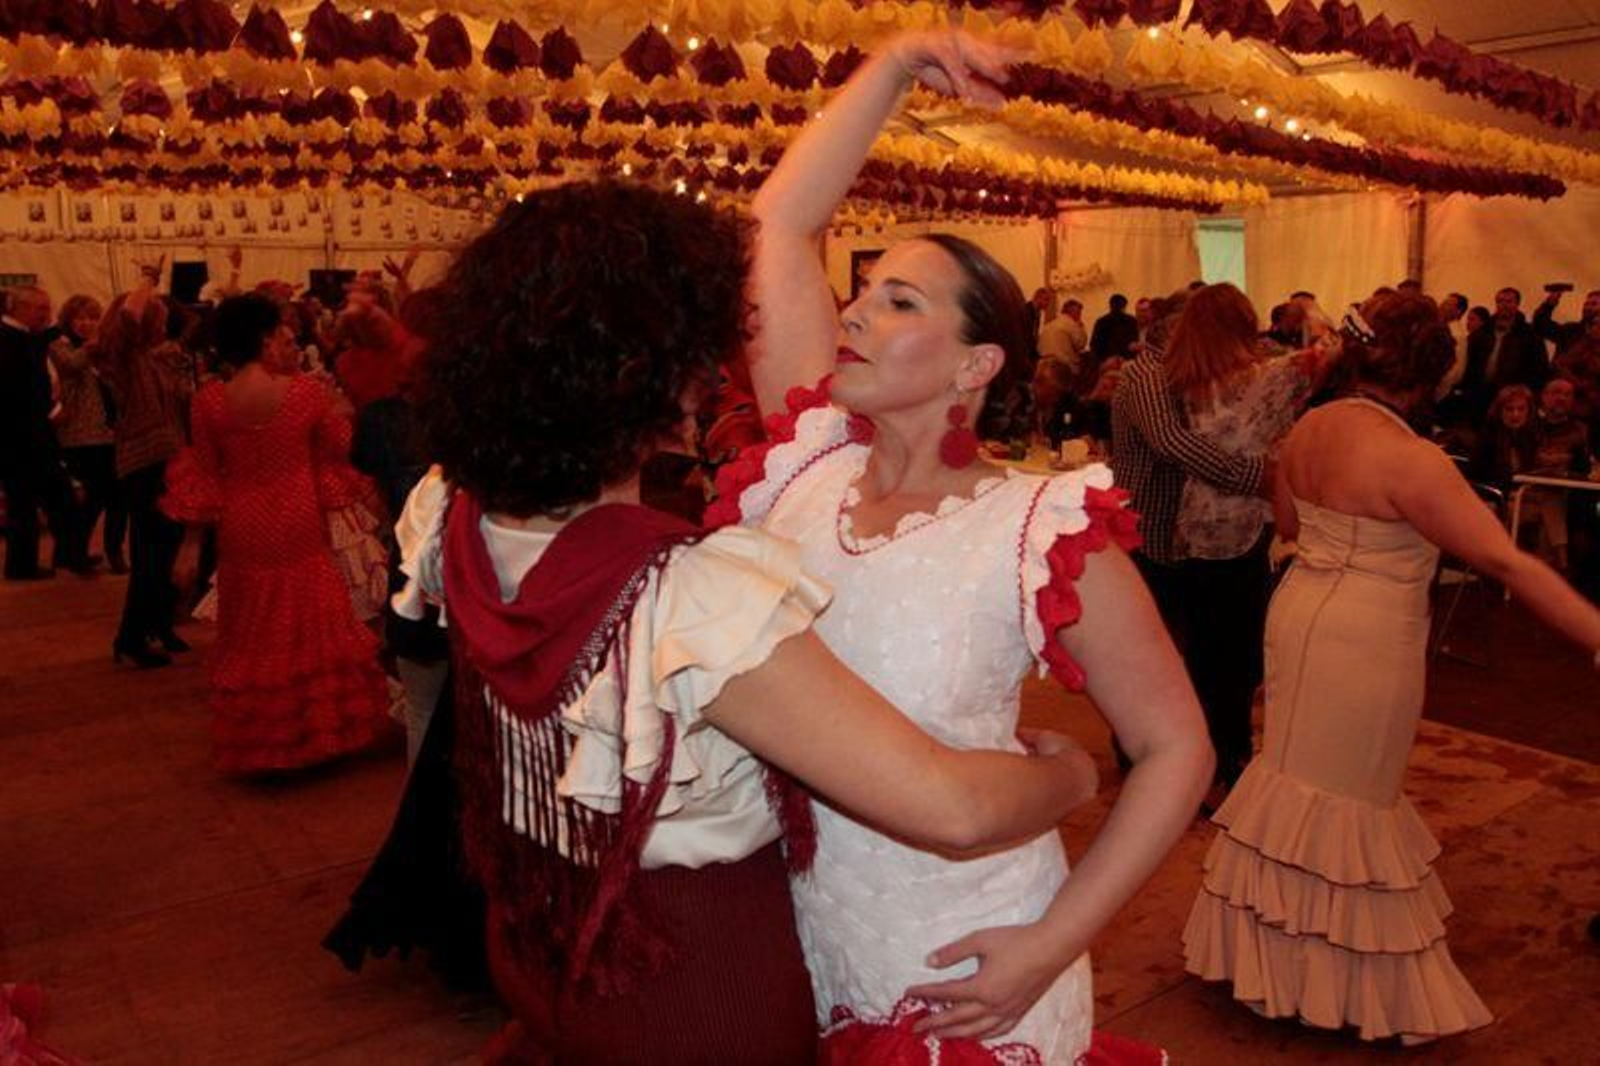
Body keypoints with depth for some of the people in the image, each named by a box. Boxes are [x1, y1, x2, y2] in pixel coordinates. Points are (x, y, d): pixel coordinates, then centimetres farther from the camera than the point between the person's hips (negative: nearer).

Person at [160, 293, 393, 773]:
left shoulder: (210, 399, -9)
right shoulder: (306, 391, -14)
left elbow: (201, 476, -2)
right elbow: (338, 446, 1)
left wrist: (192, 543, 5)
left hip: (243, 533, 2)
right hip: (300, 528, -1)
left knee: (250, 634, 16)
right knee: (309, 627, 15)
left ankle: (255, 742, 27)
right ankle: (318, 728, 25)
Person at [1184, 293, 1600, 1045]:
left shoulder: (1306, 429, 1)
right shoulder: (1409, 459, -22)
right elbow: (1507, 562, -25)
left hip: (1299, 611, 8)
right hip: (1367, 639, -7)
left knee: (1298, 772, 20)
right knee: (1349, 795, 7)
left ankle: (1274, 946, 36)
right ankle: (1335, 967, 24)